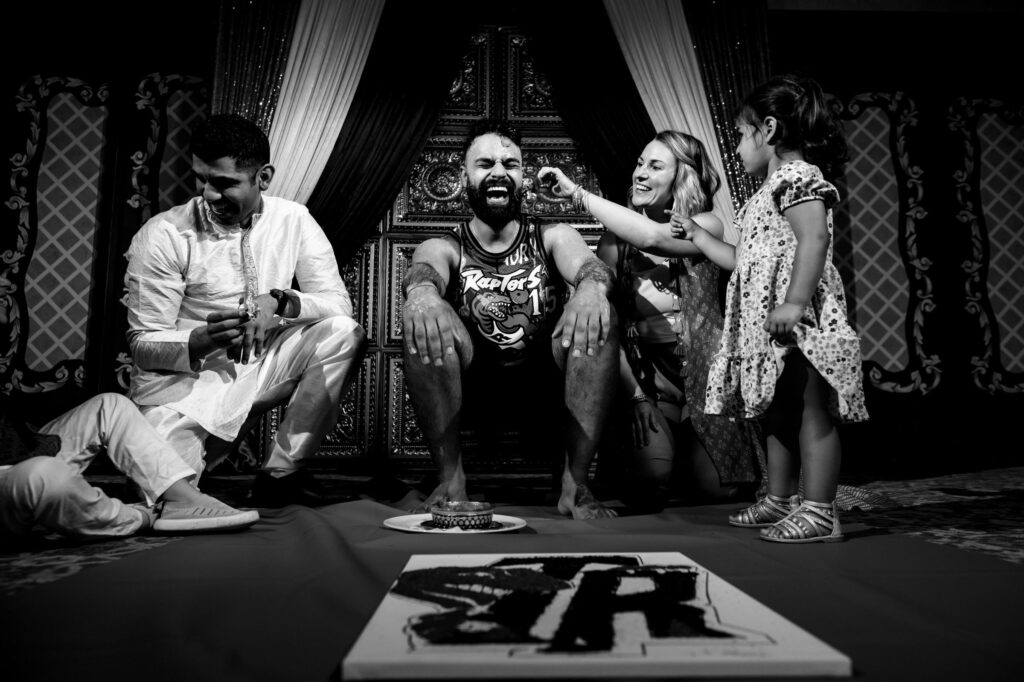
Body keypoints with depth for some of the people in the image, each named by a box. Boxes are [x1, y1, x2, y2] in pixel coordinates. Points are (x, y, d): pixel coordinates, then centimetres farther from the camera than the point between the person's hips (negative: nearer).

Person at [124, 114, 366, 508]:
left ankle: (281, 473, -10)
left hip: (262, 369, 3)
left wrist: (280, 301, -26)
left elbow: (339, 304, -7)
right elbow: (143, 345, -8)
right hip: (185, 380, -3)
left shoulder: (293, 221, -1)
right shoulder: (162, 235, -9)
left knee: (343, 333, -22)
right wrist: (202, 340, -29)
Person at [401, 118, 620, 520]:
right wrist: (422, 292, -46)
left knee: (598, 315, -25)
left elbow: (591, 266, -14)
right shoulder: (443, 248, 6)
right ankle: (449, 480, -19)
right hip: (470, 393, 0)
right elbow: (423, 271, -19)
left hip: (545, 389, 1)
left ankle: (576, 484, -21)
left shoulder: (552, 238, 8)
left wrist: (591, 288, -41)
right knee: (423, 320, -25)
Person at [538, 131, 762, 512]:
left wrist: (576, 192, -21)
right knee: (651, 482, -20)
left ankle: (689, 452, 22)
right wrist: (636, 396, -11)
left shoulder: (706, 226, -1)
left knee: (716, 488, -12)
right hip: (649, 379, 0)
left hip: (706, 377, 0)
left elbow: (650, 237, -24)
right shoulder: (615, 242, 1)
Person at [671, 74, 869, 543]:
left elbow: (814, 239, -22)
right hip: (768, 326, 10)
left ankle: (819, 513, 0)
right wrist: (697, 235, 32)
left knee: (812, 415, -5)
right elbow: (745, 261, 26)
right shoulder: (773, 188, 24)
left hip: (798, 325, -10)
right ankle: (781, 501, 26)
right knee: (777, 416, 15)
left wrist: (794, 303, -30)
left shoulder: (798, 175, -7)